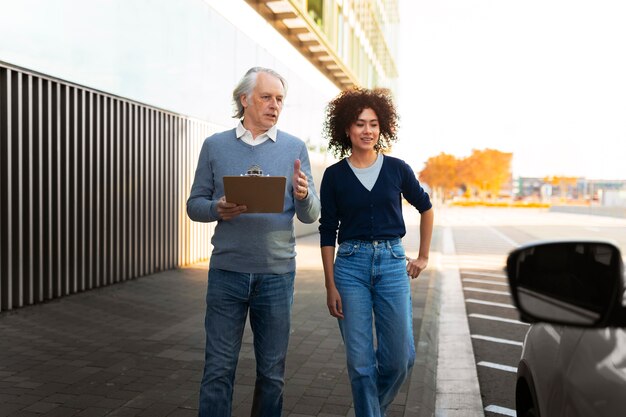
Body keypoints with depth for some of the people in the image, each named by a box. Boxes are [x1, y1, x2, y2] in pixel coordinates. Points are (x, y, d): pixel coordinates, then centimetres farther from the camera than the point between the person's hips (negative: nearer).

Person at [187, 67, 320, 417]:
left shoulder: (294, 148, 4)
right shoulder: (215, 146, 5)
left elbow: (311, 216, 1)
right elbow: (195, 204, 6)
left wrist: (303, 195, -21)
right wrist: (217, 209, -16)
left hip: (277, 273, 1)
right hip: (227, 272, 0)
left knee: (273, 371, 11)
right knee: (219, 368, 3)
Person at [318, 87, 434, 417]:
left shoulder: (397, 169, 3)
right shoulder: (334, 175, 1)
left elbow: (425, 207, 18)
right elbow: (327, 233, 2)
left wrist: (423, 256, 16)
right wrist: (331, 286, -2)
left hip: (392, 263, 1)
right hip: (350, 265, -1)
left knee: (400, 357, 3)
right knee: (360, 360, 1)